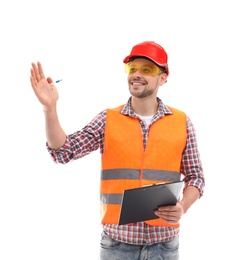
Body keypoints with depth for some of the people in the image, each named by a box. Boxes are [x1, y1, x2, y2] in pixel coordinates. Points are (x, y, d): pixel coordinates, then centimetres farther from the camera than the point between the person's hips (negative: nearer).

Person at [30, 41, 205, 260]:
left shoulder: (182, 122, 2)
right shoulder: (108, 120, 2)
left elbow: (195, 177, 6)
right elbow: (63, 151, -6)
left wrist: (183, 207, -13)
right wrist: (50, 107, -18)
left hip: (163, 242, 0)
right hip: (117, 240, 0)